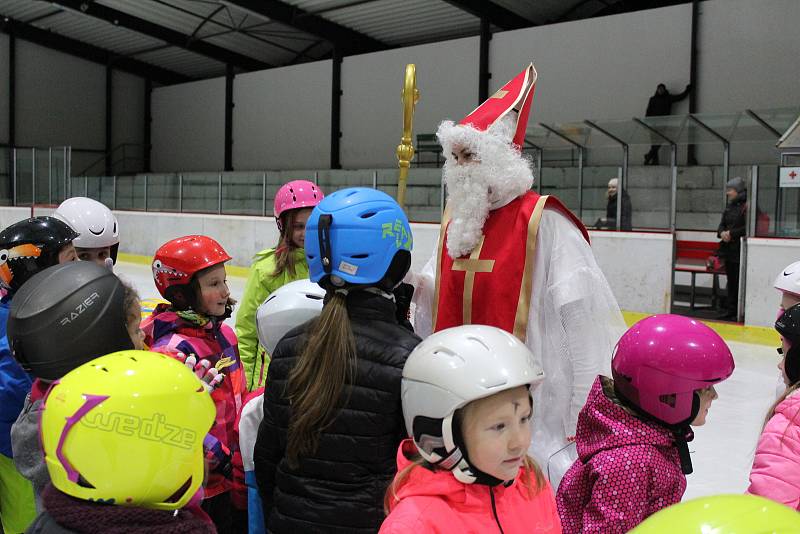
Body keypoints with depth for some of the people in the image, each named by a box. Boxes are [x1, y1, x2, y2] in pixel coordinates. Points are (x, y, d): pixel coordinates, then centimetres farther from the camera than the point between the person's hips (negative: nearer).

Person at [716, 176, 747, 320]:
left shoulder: (746, 206, -13)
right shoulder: (729, 207, 14)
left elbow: (747, 228, -19)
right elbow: (722, 225, 17)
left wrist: (732, 233, -15)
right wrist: (722, 232, -3)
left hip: (740, 250, -8)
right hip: (729, 249, 8)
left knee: (739, 281, -5)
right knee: (731, 280, 14)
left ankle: (739, 313, 0)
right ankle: (730, 310, 22)